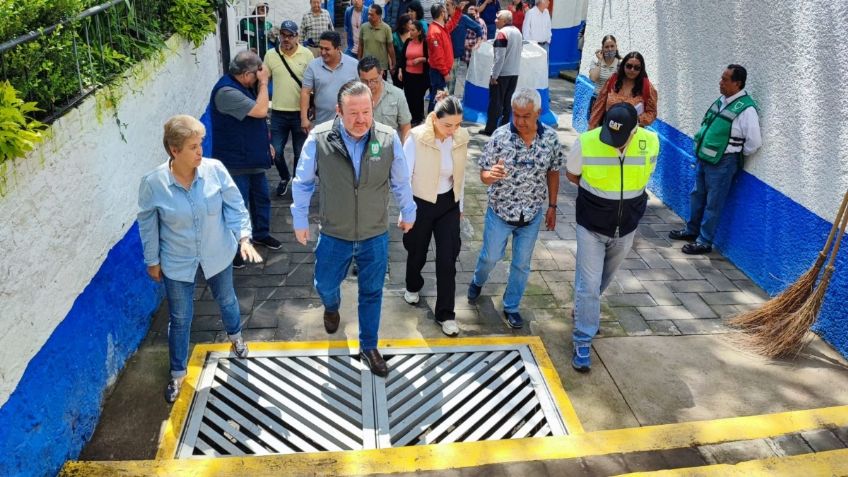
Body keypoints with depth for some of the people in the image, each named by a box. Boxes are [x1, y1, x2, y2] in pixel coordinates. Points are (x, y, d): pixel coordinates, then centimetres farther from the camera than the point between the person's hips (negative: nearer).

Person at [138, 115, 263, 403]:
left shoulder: (215, 169, -20)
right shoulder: (153, 183, -22)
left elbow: (235, 206, -9)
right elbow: (147, 226, -8)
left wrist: (244, 237, -21)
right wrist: (152, 261, 1)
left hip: (218, 255, 2)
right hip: (177, 263, -1)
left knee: (226, 299, 27)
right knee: (180, 318, 14)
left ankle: (235, 335, 61)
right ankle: (178, 372, 38)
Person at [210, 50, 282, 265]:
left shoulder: (243, 86, 7)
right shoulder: (226, 91, -25)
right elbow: (261, 110, -31)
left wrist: (265, 142, 19)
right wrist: (264, 83, -21)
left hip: (253, 157, 10)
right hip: (235, 162, -10)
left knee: (261, 197, 21)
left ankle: (261, 233, 42)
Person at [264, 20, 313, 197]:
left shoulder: (307, 54, -5)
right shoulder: (271, 55, -1)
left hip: (300, 112, -1)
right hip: (278, 113, 1)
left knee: (300, 153, 10)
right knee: (276, 151, 5)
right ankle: (284, 177, 33)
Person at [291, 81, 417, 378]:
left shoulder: (388, 139, -16)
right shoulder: (319, 139, -19)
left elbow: (401, 182, 1)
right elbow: (302, 183, -3)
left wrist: (408, 213, 14)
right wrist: (300, 220, 5)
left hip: (375, 236, 0)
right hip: (334, 235, 0)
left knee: (372, 293, 15)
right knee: (325, 285, 21)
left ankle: (368, 347, 37)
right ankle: (332, 307, 59)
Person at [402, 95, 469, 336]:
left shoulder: (462, 137, -9)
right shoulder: (417, 138, -22)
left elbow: (460, 174, 6)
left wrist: (460, 205, 13)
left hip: (449, 204, 3)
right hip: (421, 204, -2)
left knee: (448, 260, 3)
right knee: (417, 253, 19)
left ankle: (445, 314, 17)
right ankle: (413, 287, 51)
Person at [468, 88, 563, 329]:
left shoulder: (550, 138, -12)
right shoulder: (500, 136, -19)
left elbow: (553, 172, 3)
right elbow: (484, 174, -15)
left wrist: (552, 206, 6)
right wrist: (491, 175, -38)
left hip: (532, 215, 2)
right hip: (500, 212, -1)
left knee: (522, 264, 15)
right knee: (490, 257, 18)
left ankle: (511, 308, 35)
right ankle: (477, 282, 52)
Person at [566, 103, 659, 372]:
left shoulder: (650, 143, -16)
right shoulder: (586, 143, -23)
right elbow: (571, 174, -2)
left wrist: (621, 193, 4)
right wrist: (597, 192, 1)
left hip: (626, 226, 3)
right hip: (591, 226, -3)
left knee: (602, 279, 23)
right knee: (588, 284, -3)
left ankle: (583, 311, 50)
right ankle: (582, 342, 10)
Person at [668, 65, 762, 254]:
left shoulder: (746, 109, -18)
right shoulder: (722, 100, 6)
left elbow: (754, 142, -17)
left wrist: (736, 155, -4)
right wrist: (702, 152, 16)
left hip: (722, 162, -8)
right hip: (704, 158, 8)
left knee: (713, 203, 2)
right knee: (697, 195, 20)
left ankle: (704, 242, 13)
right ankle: (691, 230, 37)